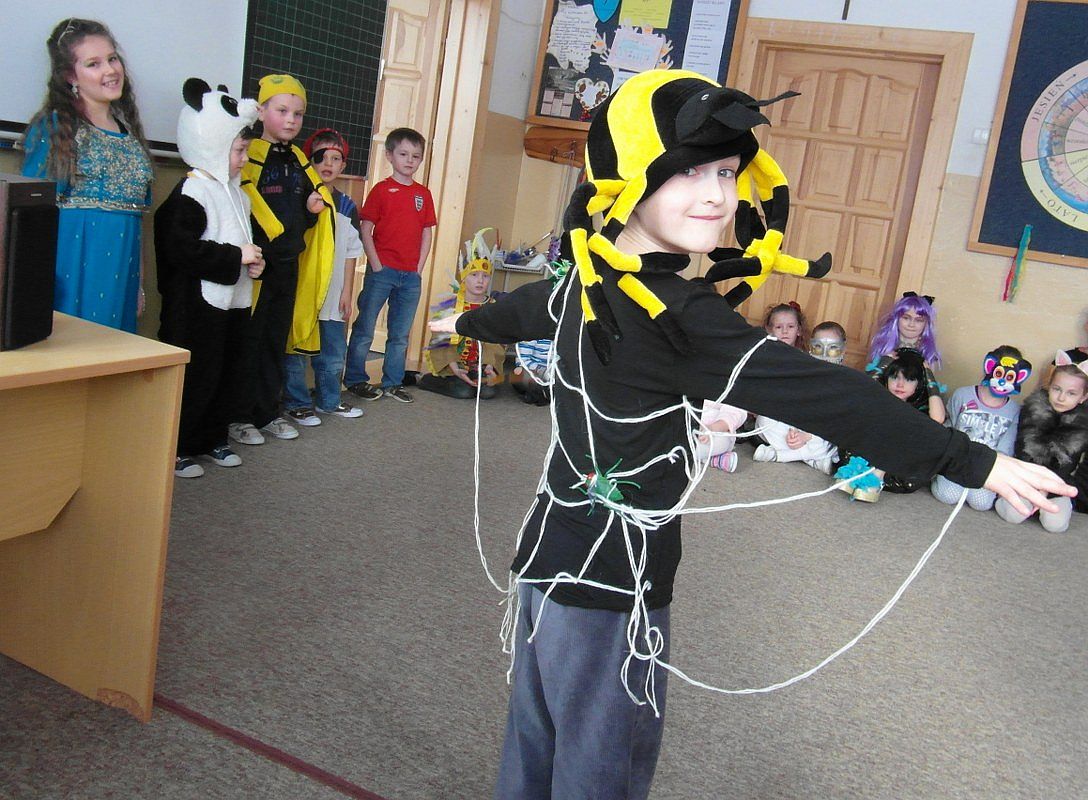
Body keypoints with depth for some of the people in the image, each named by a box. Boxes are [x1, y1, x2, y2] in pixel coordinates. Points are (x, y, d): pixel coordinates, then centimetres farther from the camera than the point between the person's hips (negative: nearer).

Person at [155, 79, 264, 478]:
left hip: (231, 299, 9)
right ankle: (177, 449, 9)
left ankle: (213, 439, 28)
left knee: (224, 371, 15)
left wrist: (253, 261, 7)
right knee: (196, 376, -3)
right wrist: (236, 257, -22)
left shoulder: (233, 191, 14)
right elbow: (181, 249, -26)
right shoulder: (192, 192, -15)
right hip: (197, 303, -9)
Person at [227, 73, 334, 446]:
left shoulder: (299, 160, 13)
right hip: (256, 264, -7)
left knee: (277, 339, 13)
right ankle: (239, 416, 11)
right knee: (248, 340, 1)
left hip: (289, 265, 7)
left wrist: (315, 207, 2)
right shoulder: (249, 157, -9)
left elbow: (317, 197, 24)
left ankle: (267, 412, 24)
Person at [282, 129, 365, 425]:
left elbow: (351, 253, 10)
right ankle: (297, 403, 17)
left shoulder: (347, 206, 8)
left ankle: (329, 400, 29)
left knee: (334, 353, 12)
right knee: (295, 351, 3)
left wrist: (347, 291, 7)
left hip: (332, 294, 5)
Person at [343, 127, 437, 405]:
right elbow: (366, 230, -4)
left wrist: (419, 267, 4)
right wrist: (376, 265, -10)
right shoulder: (381, 189, -2)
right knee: (365, 329, 2)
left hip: (411, 275, 4)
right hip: (382, 270, -4)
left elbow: (427, 233, 13)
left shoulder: (423, 194, 10)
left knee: (400, 334, 11)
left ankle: (393, 382, 22)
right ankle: (356, 379, 13)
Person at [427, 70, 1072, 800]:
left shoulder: (590, 278, 2)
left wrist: (466, 322, 46)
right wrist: (973, 463, -25)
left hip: (554, 556, 9)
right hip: (609, 583, -9)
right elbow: (818, 393, -29)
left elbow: (532, 307, 23)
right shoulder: (677, 315, -25)